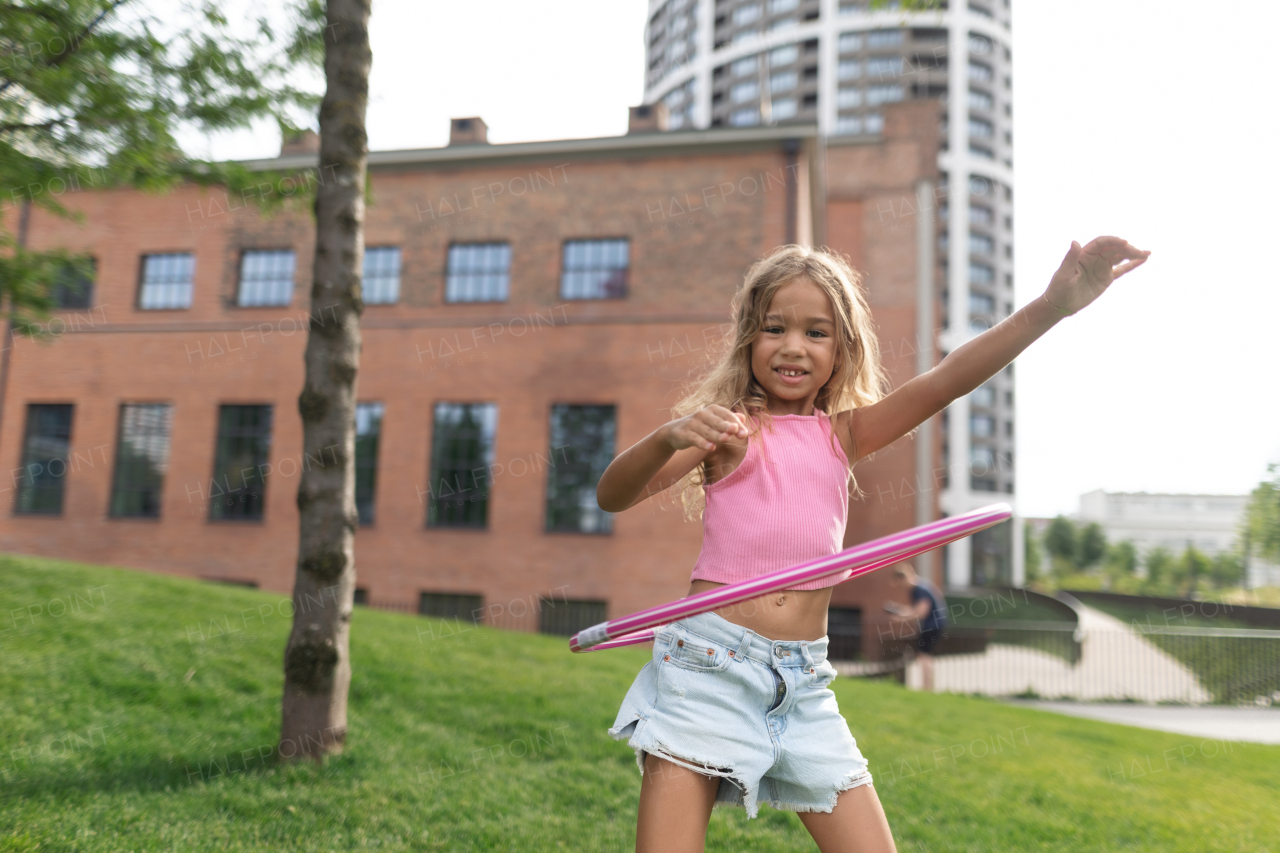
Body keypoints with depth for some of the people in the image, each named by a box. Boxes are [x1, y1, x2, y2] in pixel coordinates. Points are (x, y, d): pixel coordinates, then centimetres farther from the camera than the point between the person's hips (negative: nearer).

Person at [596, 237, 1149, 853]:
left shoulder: (843, 434, 11)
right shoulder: (726, 427, 0)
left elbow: (946, 379, -3)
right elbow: (612, 496, -10)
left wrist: (1053, 305, -16)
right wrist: (668, 437, -30)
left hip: (804, 681, 4)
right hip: (710, 661, -4)